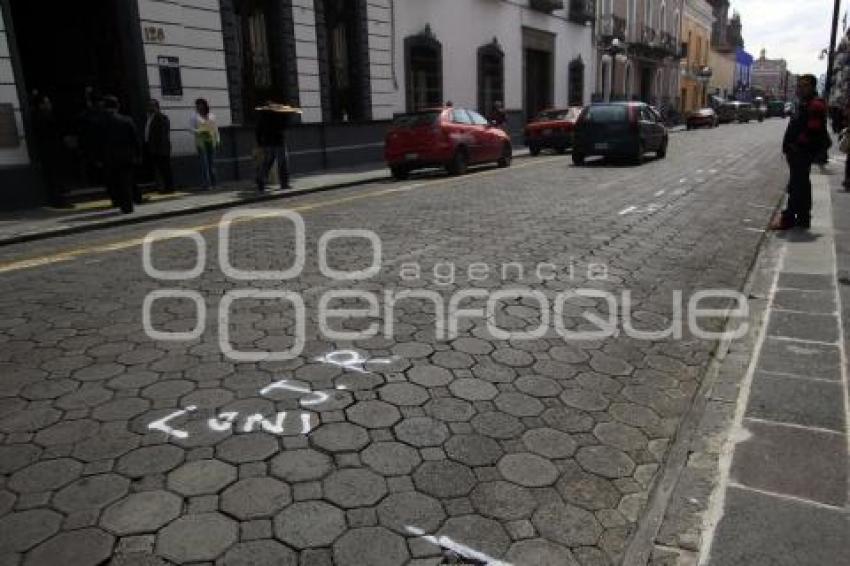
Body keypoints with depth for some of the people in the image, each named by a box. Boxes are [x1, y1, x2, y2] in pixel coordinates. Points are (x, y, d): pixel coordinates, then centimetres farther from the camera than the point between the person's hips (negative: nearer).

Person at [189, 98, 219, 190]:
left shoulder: (212, 116, 14)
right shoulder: (194, 117, 4)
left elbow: (216, 128, 16)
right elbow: (191, 128, 1)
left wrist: (218, 140, 12)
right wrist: (200, 132, -17)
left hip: (211, 141, 3)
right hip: (201, 142, -3)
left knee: (212, 162, 4)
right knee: (204, 162, -8)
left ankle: (213, 182, 14)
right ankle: (206, 184, -8)